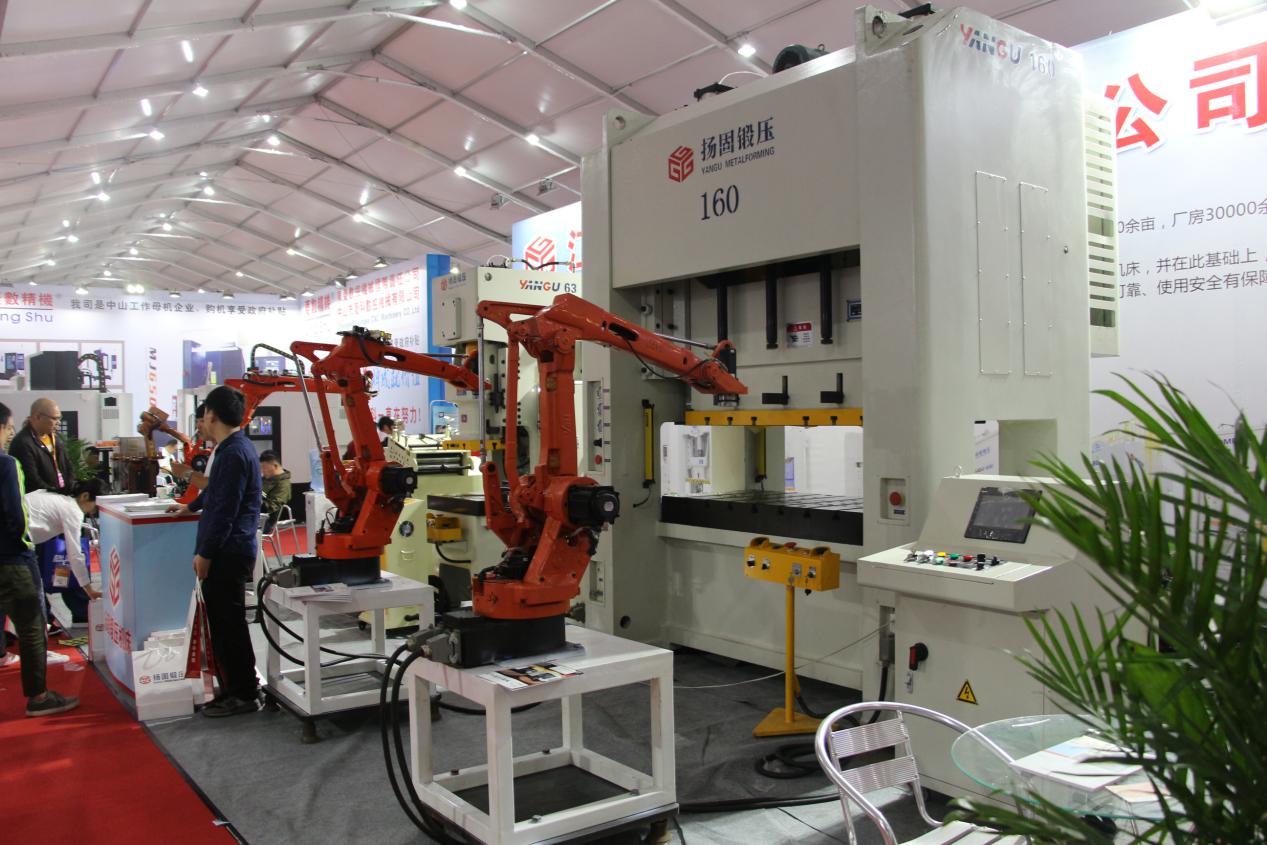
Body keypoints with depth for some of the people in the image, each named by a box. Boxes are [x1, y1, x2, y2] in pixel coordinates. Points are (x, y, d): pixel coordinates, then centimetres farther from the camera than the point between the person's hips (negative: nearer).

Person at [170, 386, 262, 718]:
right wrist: (191, 507, 50)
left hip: (227, 553, -10)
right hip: (226, 553, 10)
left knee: (229, 625, -3)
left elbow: (225, 510, -20)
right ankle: (234, 689, 21)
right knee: (224, 624, 14)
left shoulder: (234, 453, -17)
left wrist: (205, 553, -16)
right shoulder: (234, 448, 17)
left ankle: (244, 694, 5)